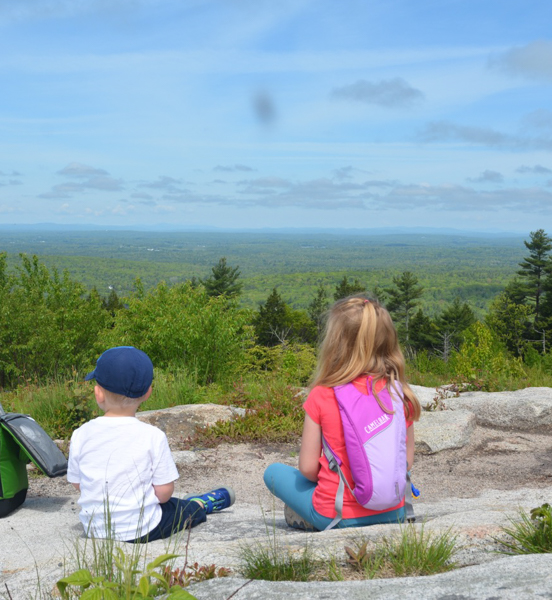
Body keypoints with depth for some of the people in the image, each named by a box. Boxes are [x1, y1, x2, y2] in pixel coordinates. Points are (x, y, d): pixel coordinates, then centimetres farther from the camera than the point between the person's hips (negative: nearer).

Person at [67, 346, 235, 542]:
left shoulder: (81, 435, -10)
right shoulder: (152, 436, -17)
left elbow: (77, 483, 1)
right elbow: (164, 492, -13)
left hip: (95, 529, 4)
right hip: (142, 530, -3)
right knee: (191, 508, 25)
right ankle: (202, 504, 52)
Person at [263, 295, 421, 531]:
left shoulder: (322, 396, -15)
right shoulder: (400, 395, -7)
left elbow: (307, 468, -9)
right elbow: (407, 461, 2)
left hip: (334, 517, -3)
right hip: (392, 514, 4)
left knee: (274, 471, 18)